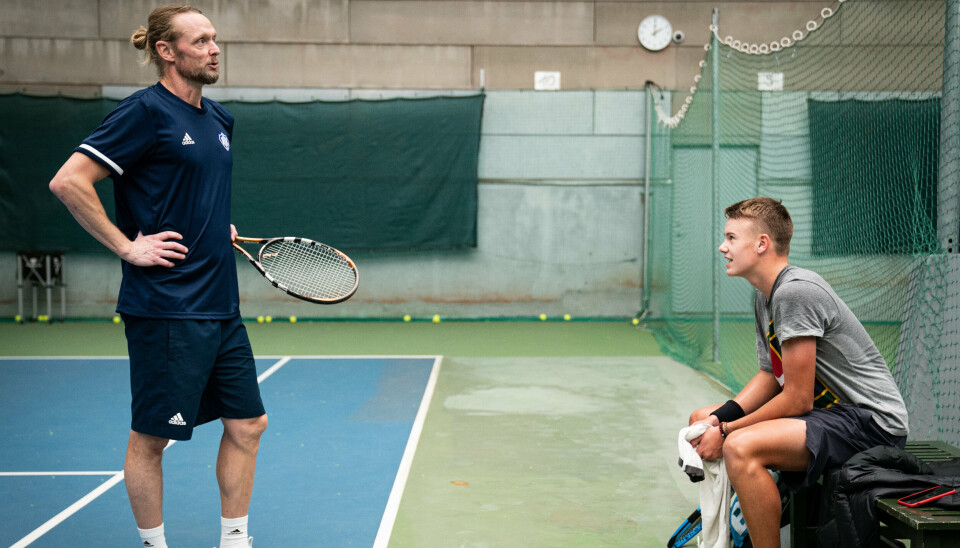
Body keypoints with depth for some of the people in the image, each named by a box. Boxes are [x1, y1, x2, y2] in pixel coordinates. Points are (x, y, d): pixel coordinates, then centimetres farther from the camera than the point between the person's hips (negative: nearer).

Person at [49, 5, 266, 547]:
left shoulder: (220, 119, 14)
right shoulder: (146, 111, -10)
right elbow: (69, 181, -15)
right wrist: (127, 245, -14)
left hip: (221, 304, 8)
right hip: (165, 310, -8)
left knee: (247, 424, 11)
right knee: (151, 436, 5)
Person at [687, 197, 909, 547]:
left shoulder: (795, 291, -22)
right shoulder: (765, 298, 10)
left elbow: (798, 399, -22)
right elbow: (769, 376, 12)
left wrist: (726, 432, -15)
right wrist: (718, 418, -4)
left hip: (871, 421, -11)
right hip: (830, 410, 11)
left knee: (740, 448, -31)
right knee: (701, 421, 13)